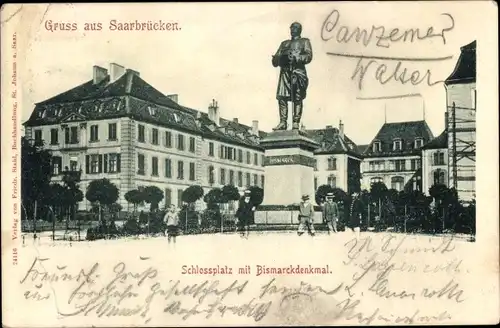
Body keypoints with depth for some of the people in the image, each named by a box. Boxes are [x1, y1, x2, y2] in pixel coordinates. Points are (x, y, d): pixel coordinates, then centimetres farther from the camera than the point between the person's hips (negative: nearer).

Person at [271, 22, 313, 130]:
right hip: (285, 71, 4)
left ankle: (296, 122, -10)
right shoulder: (284, 43, 26)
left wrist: (296, 57, -15)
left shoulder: (304, 42, 14)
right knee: (281, 97, -7)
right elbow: (275, 61, 20)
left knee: (297, 98, -9)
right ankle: (282, 122, -6)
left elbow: (309, 56, -2)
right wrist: (279, 58, -4)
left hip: (298, 72, -4)